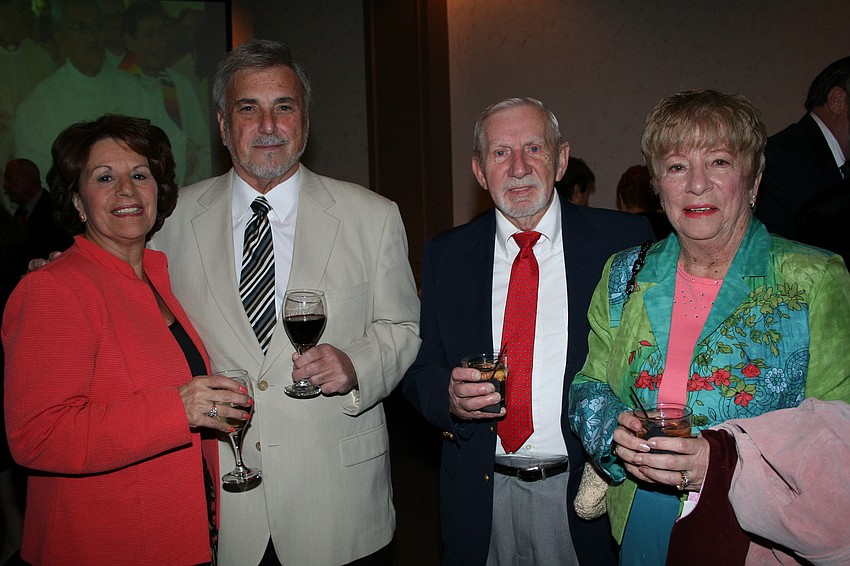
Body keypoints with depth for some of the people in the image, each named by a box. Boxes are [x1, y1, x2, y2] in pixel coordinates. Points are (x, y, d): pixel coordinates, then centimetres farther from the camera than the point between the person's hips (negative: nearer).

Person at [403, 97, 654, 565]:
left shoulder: (623, 241, -5)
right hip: (481, 495, 2)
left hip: (584, 491, -1)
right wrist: (449, 397, -16)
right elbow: (420, 372, 5)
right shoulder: (445, 254, 2)